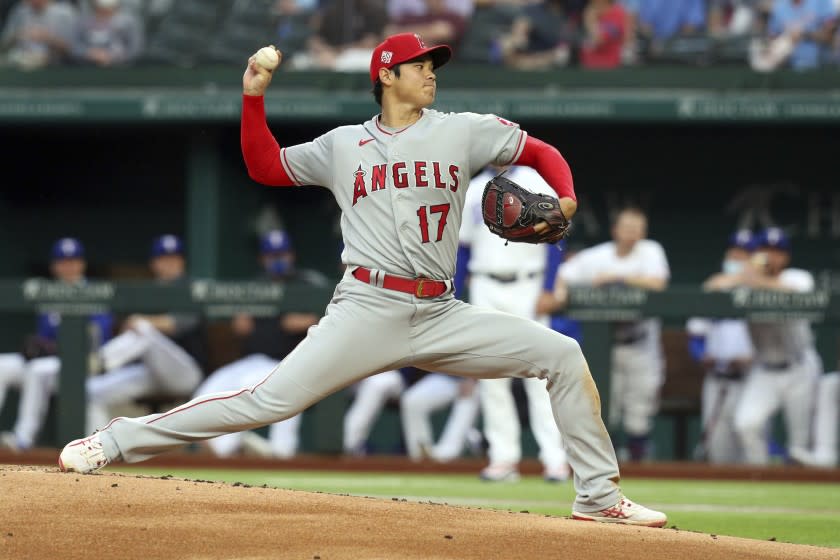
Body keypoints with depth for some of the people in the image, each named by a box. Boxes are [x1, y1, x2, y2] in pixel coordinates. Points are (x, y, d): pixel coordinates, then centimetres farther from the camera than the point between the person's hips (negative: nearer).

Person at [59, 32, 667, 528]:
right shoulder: (343, 146, 12)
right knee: (268, 401, -15)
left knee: (562, 354, -7)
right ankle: (115, 441, -11)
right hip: (367, 311, -2)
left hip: (441, 316, 2)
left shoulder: (463, 131, 11)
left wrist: (565, 201, -5)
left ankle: (600, 495, 1)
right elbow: (266, 166, 18)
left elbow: (543, 152, 14)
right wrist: (254, 98, 7)